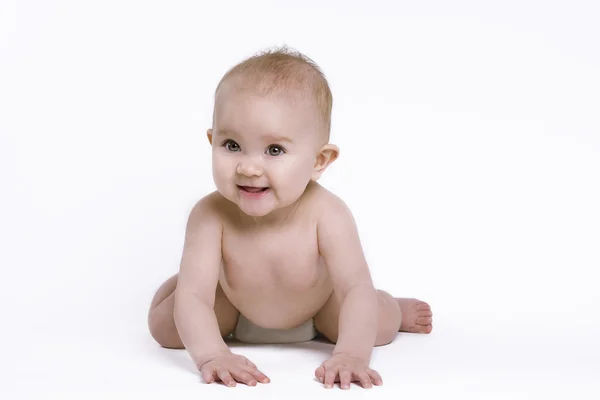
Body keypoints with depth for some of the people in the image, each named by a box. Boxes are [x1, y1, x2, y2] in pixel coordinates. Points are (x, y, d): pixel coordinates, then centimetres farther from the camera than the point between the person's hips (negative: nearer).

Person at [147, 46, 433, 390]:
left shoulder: (327, 215, -39)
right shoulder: (211, 216, -37)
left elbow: (357, 288, -42)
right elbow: (193, 295, -40)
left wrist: (351, 355, -59)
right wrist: (211, 355, -58)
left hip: (319, 303, 0)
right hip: (233, 304, 1)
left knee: (378, 328, -10)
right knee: (164, 325, -8)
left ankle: (393, 309, 29)